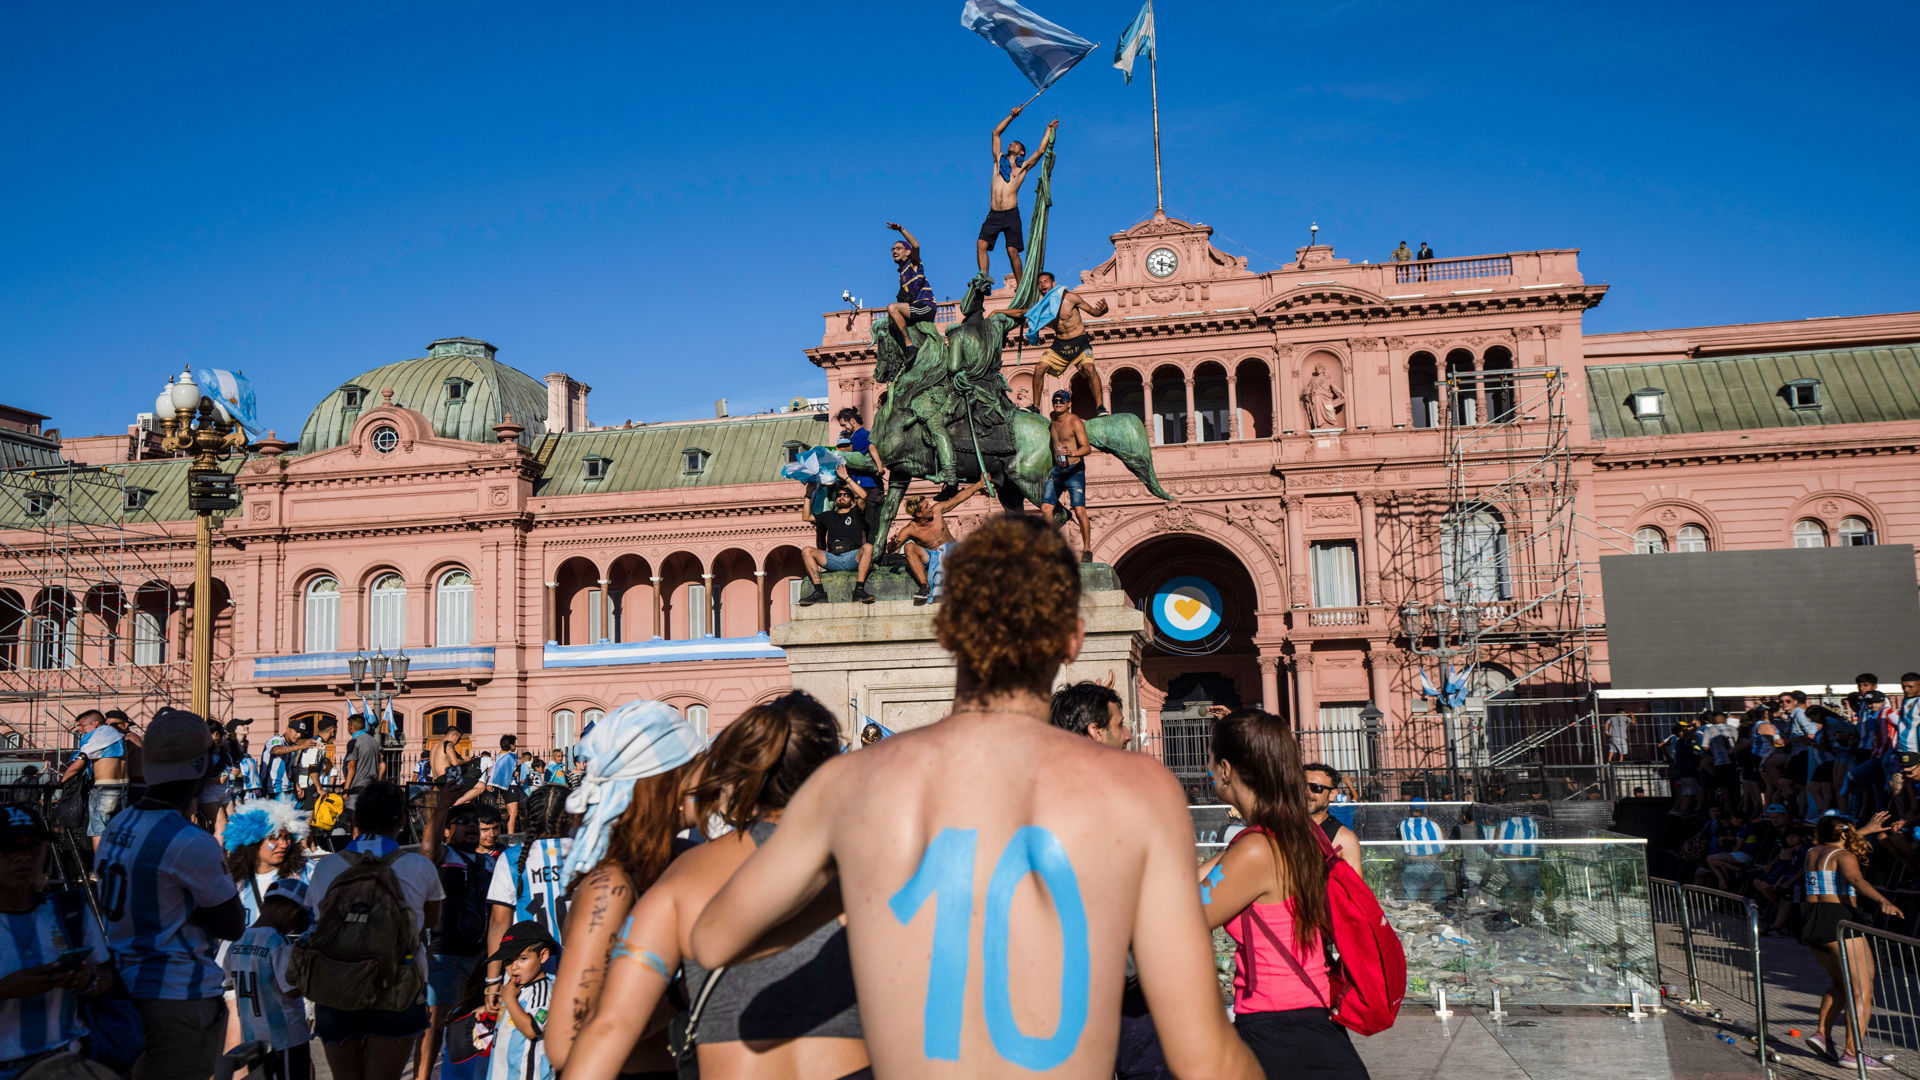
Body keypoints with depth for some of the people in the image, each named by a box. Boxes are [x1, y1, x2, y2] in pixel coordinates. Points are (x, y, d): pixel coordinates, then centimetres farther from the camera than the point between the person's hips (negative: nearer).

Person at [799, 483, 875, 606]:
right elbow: (806, 517, 22)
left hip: (853, 558, -2)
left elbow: (863, 495, 2)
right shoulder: (829, 516, 29)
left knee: (868, 547, -34)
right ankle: (819, 591, -31)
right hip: (833, 558, 2)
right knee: (806, 551, -19)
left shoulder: (856, 513, 20)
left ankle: (859, 589, -38)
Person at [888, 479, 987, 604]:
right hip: (930, 556, -1)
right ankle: (925, 586, -39)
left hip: (949, 549, 1)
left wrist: (980, 483, 4)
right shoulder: (910, 529, -12)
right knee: (909, 547, -28)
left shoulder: (937, 510, -6)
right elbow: (891, 549, -15)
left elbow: (959, 497, 2)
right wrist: (893, 543, -40)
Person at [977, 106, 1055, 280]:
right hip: (993, 214, 3)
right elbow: (996, 133, 20)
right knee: (982, 244, -17)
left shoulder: (1022, 167, 12)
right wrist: (1012, 116, 19)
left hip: (1011, 214, -3)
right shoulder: (999, 161, 19)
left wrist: (1049, 129, 14)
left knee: (1012, 251, -9)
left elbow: (1041, 151, 5)